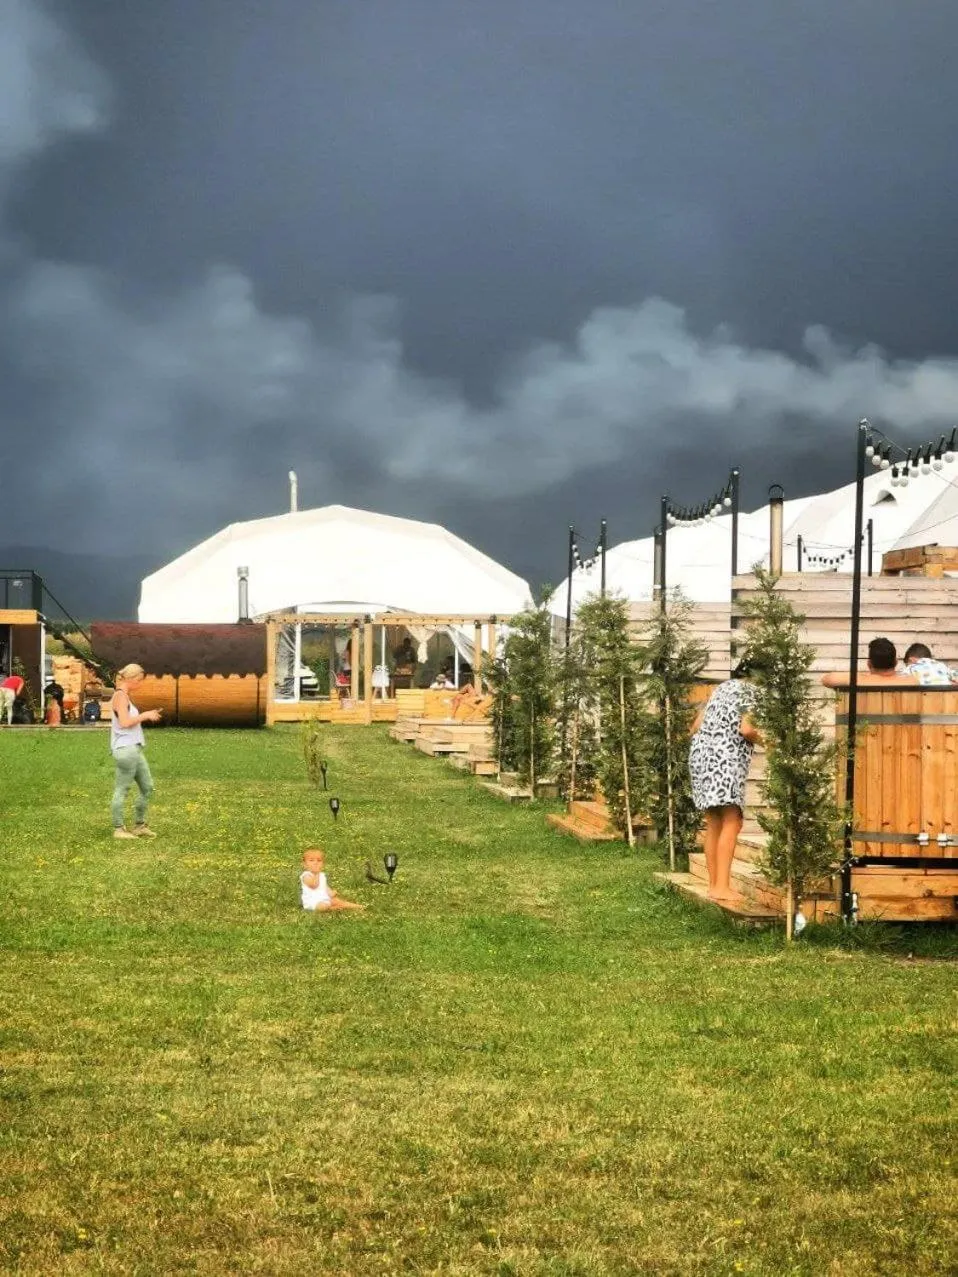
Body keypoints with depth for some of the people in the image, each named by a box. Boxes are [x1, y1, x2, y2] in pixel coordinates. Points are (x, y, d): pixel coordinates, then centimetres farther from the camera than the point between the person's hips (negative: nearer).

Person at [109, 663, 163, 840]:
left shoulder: (126, 696, 20)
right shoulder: (120, 696, -10)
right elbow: (124, 722, -19)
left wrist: (147, 716, 12)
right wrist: (145, 715, -10)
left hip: (134, 749, 10)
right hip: (125, 749, -10)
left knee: (147, 787, 13)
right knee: (122, 789, -4)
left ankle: (140, 825, 21)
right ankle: (118, 829, 0)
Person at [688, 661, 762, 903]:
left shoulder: (722, 688, 23)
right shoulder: (751, 691, 1)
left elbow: (696, 727, 20)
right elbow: (745, 728, -15)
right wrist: (761, 739, 3)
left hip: (701, 754, 8)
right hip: (726, 758, -8)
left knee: (714, 824, 11)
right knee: (731, 823, -11)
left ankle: (714, 884, 12)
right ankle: (722, 886, -20)